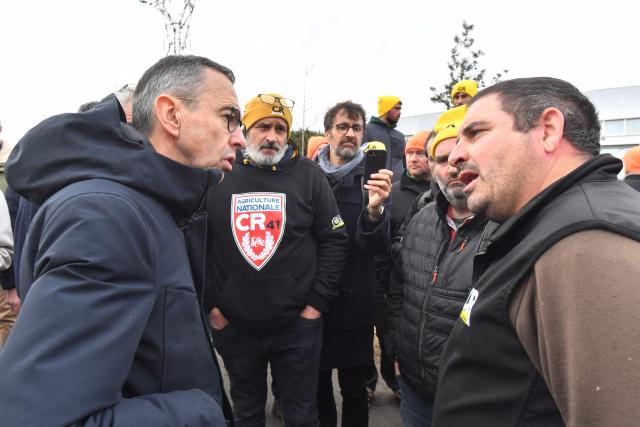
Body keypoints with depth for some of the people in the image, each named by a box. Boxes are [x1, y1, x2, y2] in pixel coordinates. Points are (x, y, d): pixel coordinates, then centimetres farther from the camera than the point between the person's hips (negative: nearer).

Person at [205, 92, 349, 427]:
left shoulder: (308, 175, -4)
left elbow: (335, 240, -3)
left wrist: (317, 302, -6)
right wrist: (211, 304, -1)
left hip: (297, 325, -1)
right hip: (234, 326, 2)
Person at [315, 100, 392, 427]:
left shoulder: (371, 179, -2)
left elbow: (378, 246, -12)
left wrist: (374, 210, -32)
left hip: (355, 298, -1)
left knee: (354, 388, 11)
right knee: (317, 383, 15)